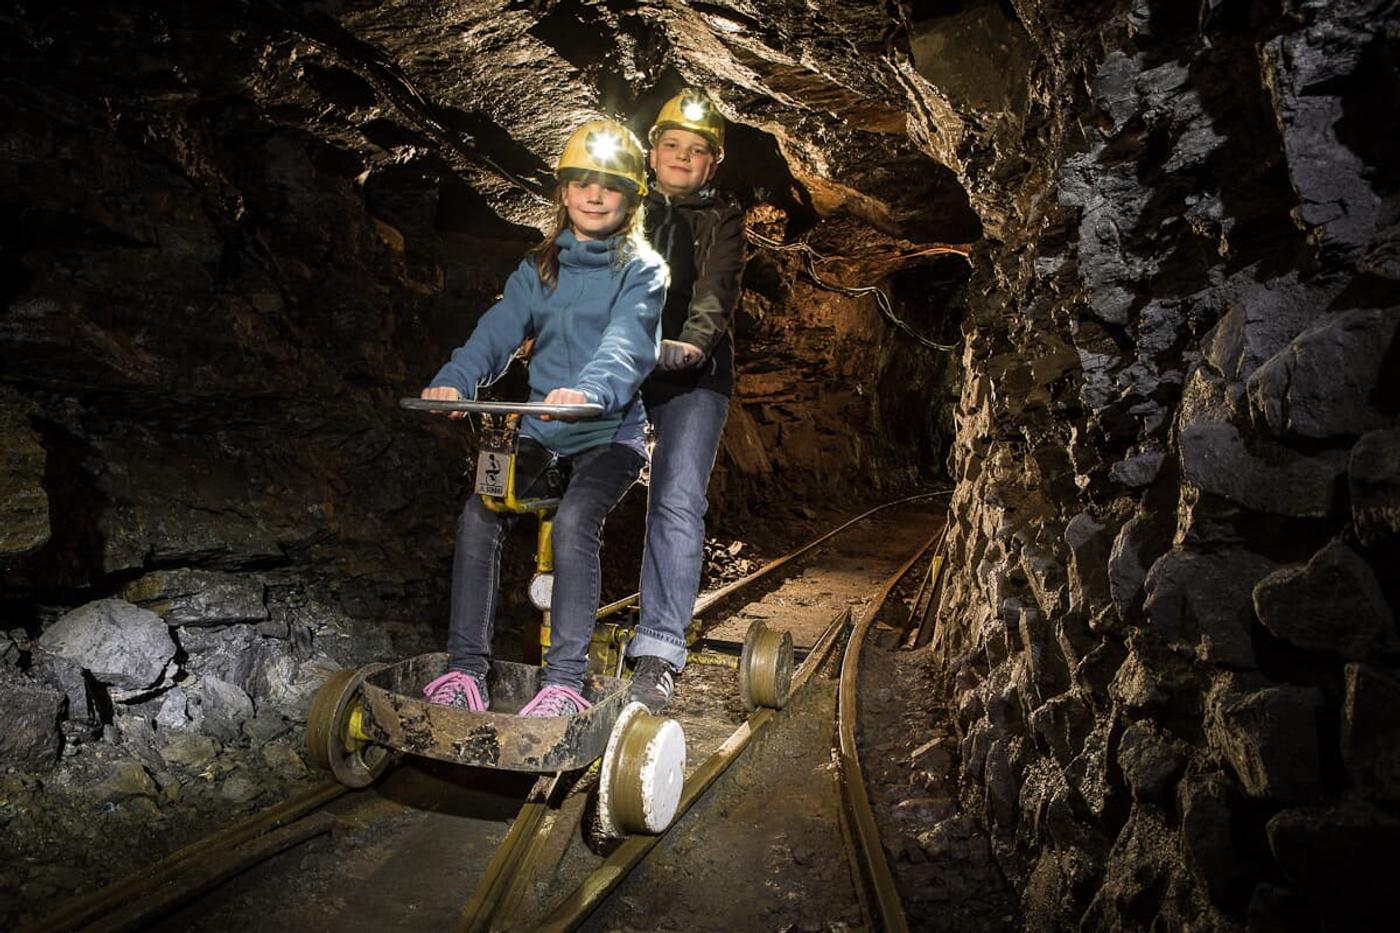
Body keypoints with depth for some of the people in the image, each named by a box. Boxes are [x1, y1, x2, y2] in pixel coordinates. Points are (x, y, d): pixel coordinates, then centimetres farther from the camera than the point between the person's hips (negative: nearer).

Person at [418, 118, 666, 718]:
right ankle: (466, 668, -5)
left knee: (573, 522, -30)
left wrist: (589, 390, -41)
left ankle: (565, 679, -20)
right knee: (478, 518, -17)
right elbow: (498, 332, 0)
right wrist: (454, 380, -20)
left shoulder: (641, 269, 0)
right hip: (541, 429, 4)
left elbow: (629, 342, -20)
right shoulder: (539, 269, 15)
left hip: (610, 431, -4)